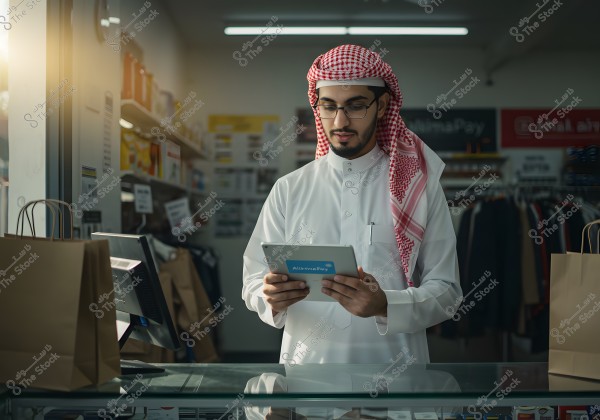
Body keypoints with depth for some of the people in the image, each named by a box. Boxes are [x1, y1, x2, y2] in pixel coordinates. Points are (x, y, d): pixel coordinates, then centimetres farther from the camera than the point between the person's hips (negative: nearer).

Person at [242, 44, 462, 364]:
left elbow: (445, 291, 1)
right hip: (307, 362, 3)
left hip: (394, 369, -2)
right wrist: (272, 298, -14)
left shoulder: (419, 186, 3)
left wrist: (385, 305, -17)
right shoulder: (288, 190, 8)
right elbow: (254, 281, 8)